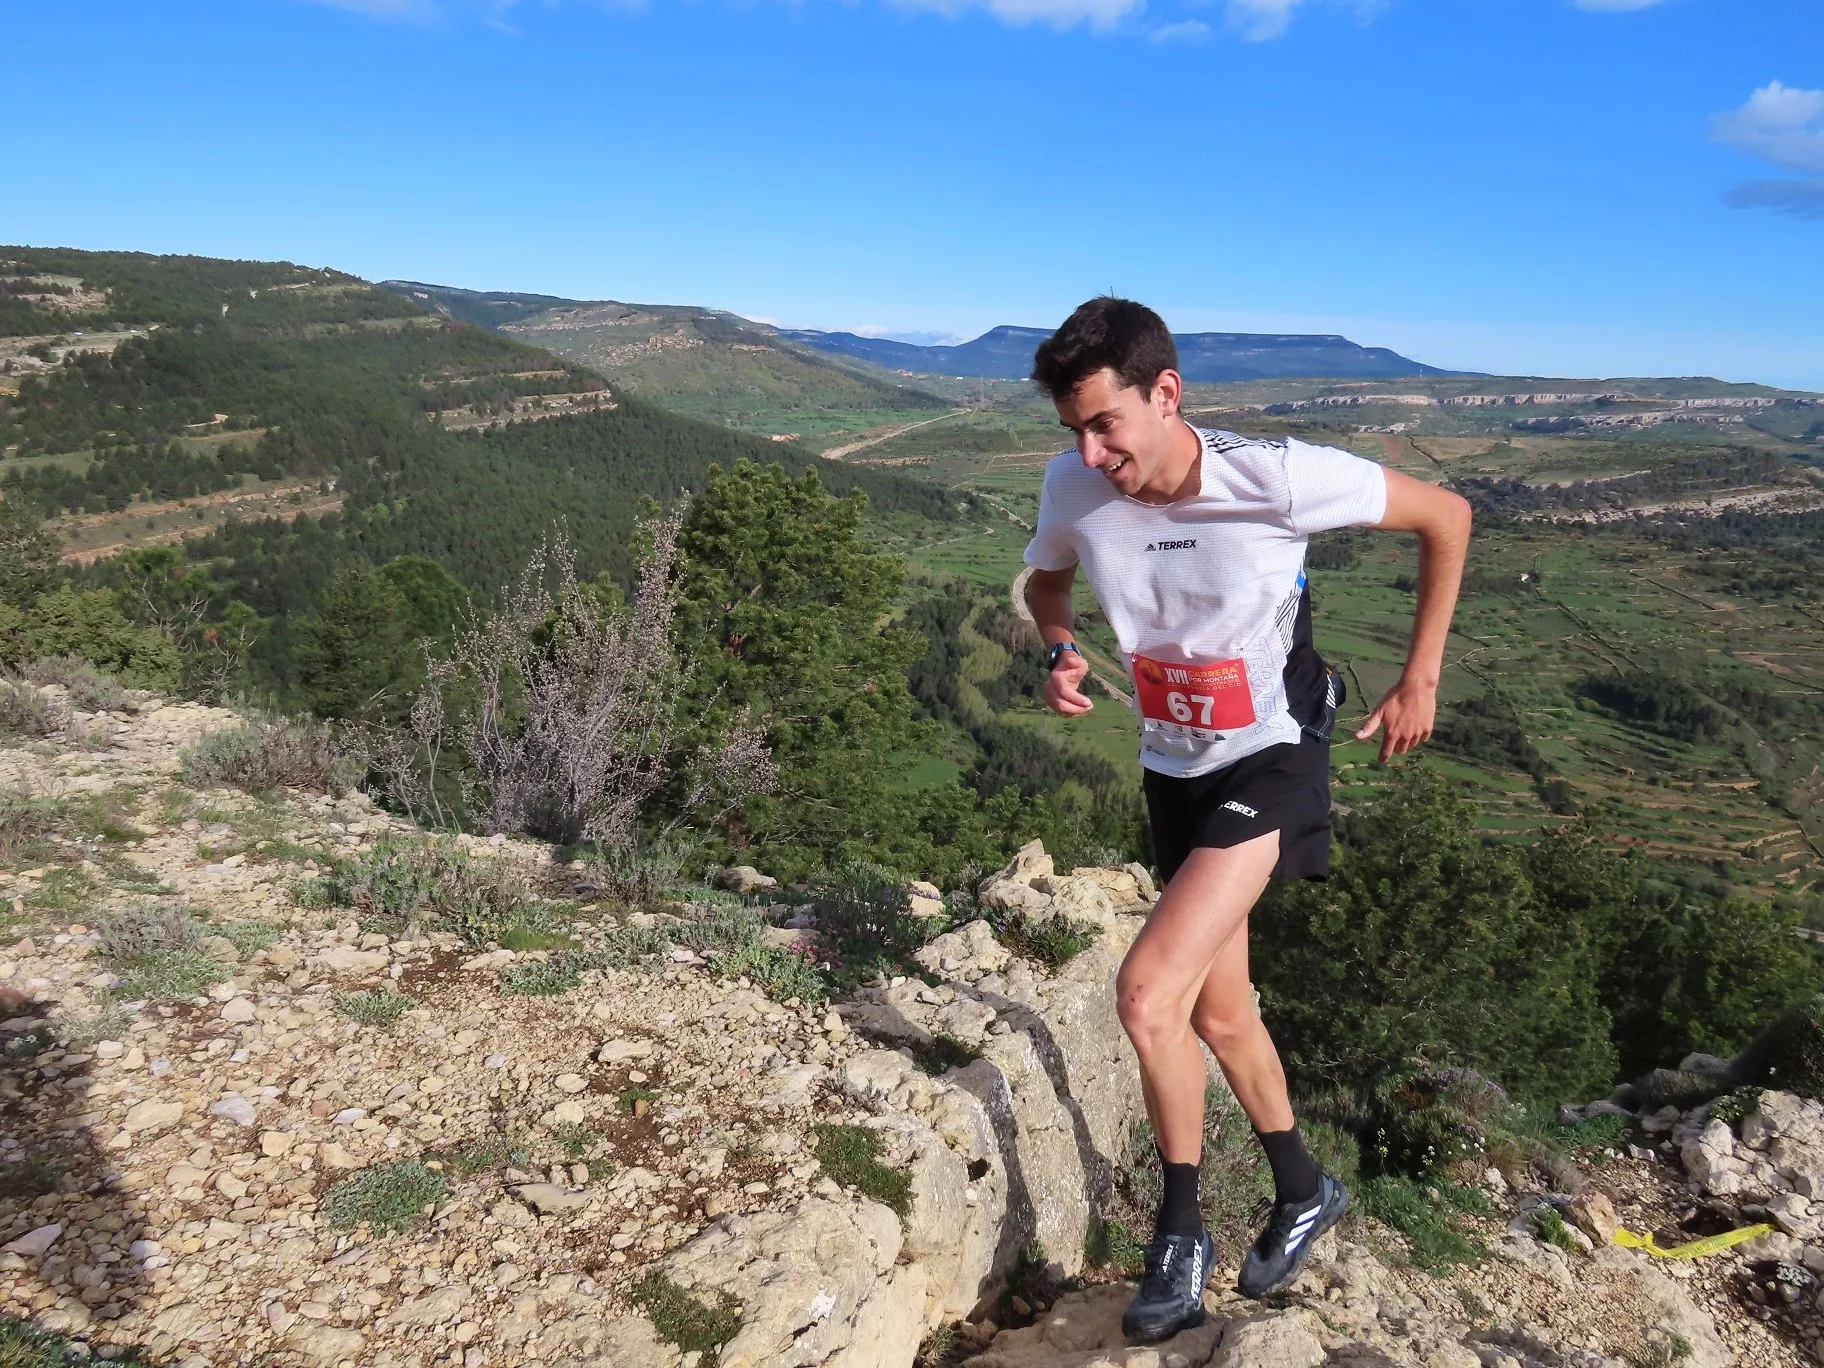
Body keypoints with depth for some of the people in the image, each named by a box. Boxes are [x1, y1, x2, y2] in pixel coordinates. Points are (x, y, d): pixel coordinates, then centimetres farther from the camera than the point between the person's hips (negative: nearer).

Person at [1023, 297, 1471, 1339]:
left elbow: (1446, 516, -8)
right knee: (1219, 1013, 16)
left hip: (1271, 760, -5)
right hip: (1175, 767, 6)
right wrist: (1061, 654, -11)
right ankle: (1305, 1193, 42)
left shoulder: (1279, 476, -24)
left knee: (1149, 994, -20)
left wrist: (1420, 683, -6)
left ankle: (1183, 1234, 5)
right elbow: (1047, 580, 11)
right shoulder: (1074, 488, -13)